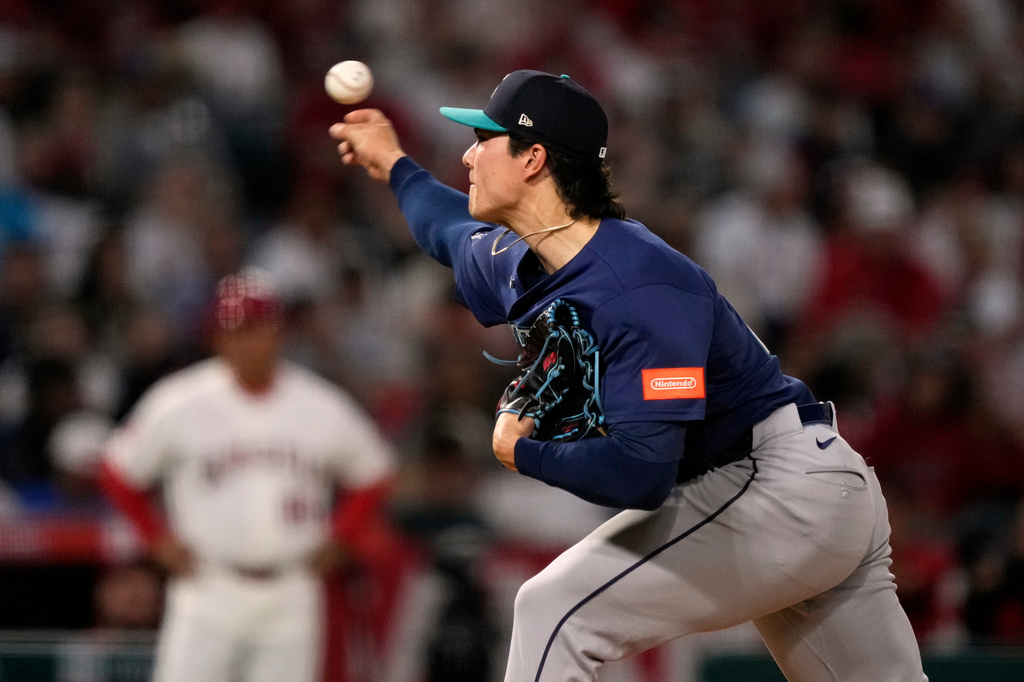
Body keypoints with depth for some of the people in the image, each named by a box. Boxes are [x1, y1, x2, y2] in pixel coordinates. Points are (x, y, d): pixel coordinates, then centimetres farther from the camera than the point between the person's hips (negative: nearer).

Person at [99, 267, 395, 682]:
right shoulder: (178, 405, -7)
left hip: (291, 598, 2)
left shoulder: (323, 409, -1)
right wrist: (159, 539, -1)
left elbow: (371, 476, 15)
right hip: (207, 590, -2)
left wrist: (338, 542, 4)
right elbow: (119, 472, 6)